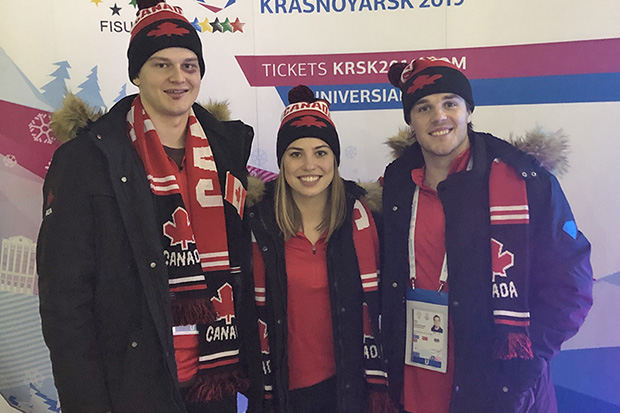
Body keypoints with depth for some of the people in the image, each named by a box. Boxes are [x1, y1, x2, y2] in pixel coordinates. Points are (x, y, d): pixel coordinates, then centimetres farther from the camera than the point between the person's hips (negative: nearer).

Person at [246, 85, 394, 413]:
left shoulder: (357, 214, -8)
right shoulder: (261, 221, -8)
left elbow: (372, 302, -5)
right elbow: (261, 313, -3)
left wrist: (377, 384, -4)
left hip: (350, 378, 0)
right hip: (289, 383, 0)